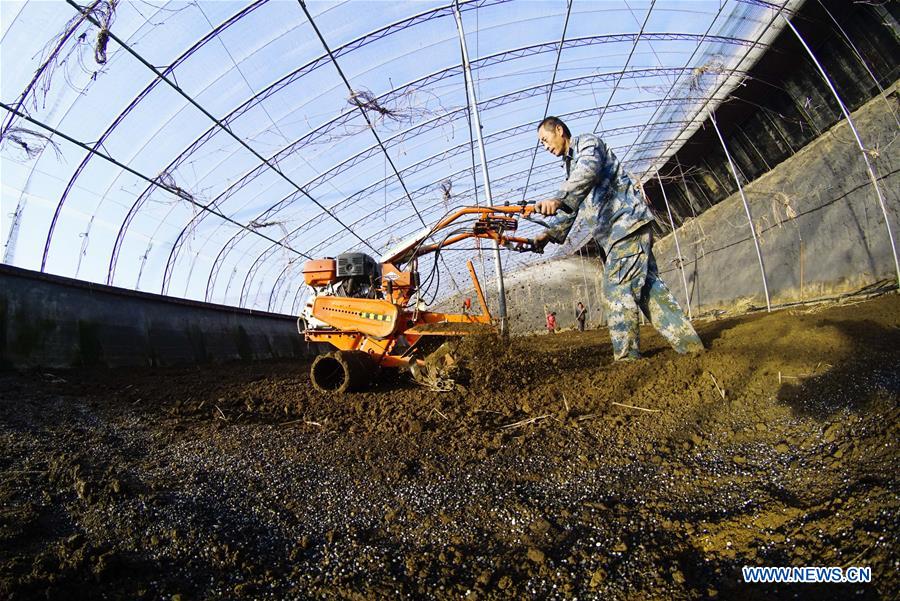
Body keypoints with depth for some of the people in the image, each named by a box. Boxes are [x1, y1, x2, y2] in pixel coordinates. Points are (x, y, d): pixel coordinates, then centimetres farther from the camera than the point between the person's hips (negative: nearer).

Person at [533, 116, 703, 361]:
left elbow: (589, 170, -23)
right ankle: (689, 344, 9)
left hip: (627, 221, -9)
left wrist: (558, 199, -39)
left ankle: (626, 358, -13)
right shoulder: (571, 166, 29)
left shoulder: (586, 142, 2)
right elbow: (570, 211, 22)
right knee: (647, 285, 5)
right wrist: (549, 234, 5)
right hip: (612, 232, 9)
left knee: (617, 290, -15)